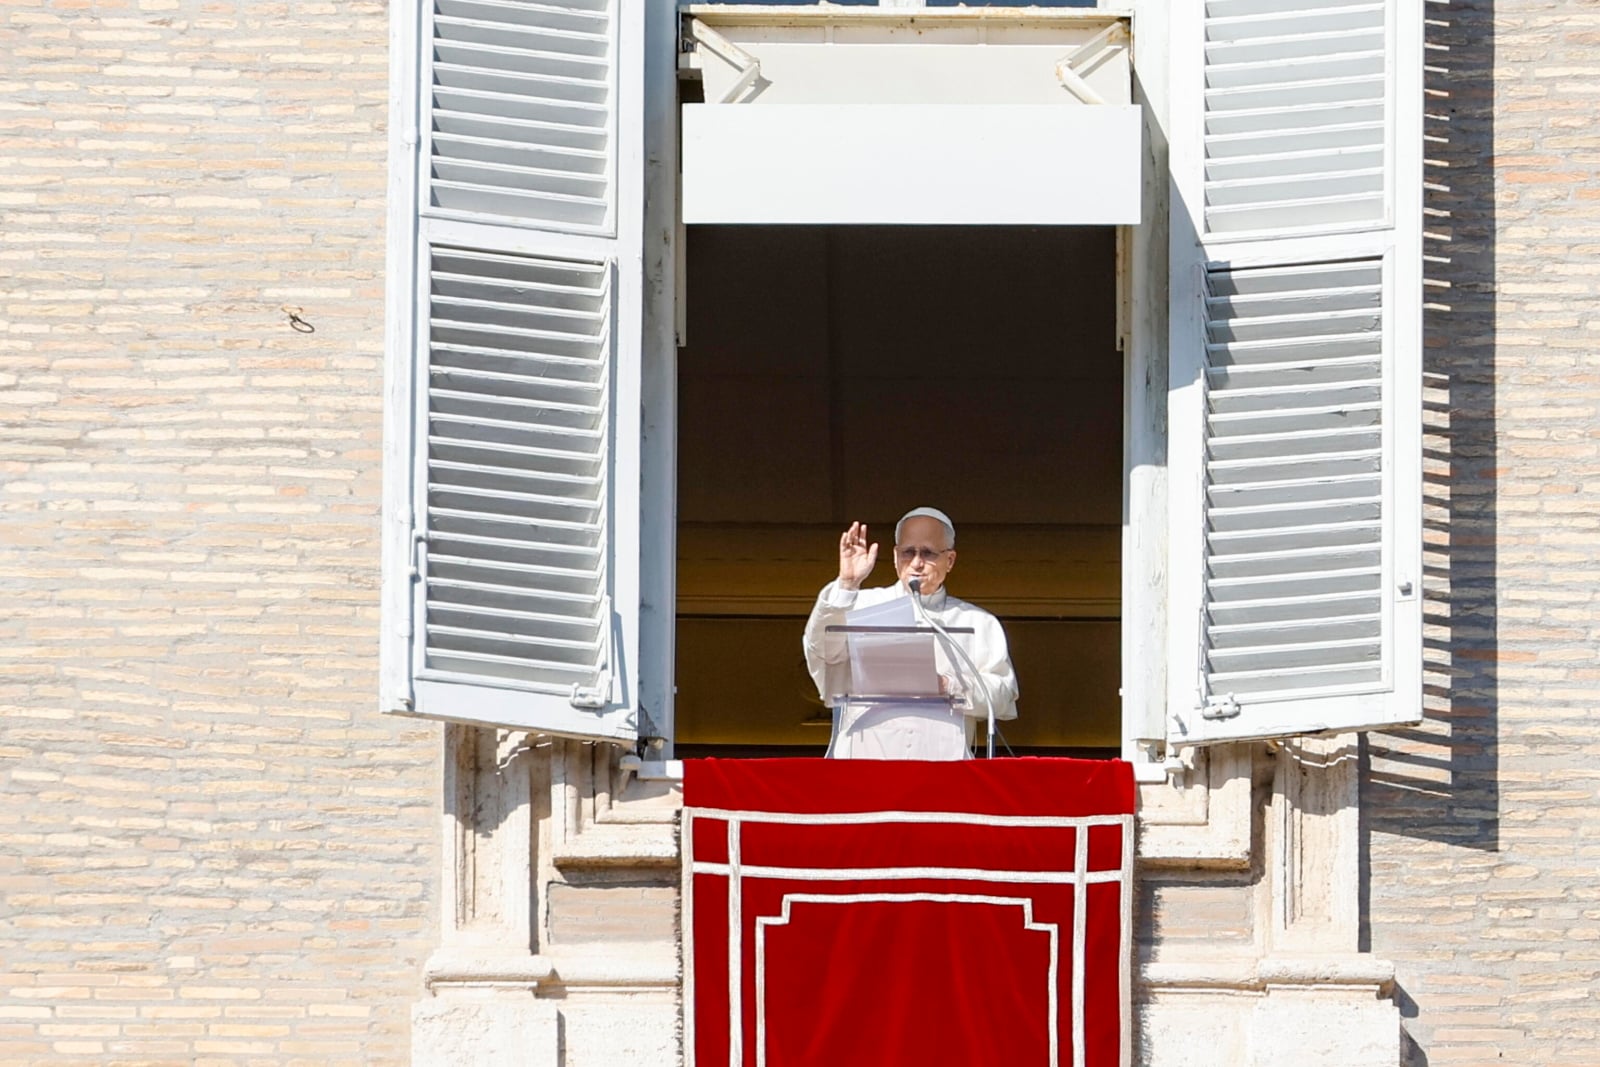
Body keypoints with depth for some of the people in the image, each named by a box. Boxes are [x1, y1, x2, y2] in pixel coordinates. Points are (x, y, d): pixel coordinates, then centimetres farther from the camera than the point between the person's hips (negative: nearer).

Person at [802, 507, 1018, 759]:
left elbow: (1003, 694, 10)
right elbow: (823, 648, 1)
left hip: (942, 758, 0)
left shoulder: (979, 624, 19)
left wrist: (949, 687, -6)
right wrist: (846, 585, -9)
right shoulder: (864, 606, 18)